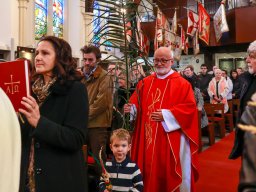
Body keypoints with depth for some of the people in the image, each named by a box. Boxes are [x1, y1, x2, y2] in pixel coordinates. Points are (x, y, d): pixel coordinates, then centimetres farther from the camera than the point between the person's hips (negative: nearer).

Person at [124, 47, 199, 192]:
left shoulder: (182, 84, -5)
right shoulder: (145, 82, 10)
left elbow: (189, 107, -12)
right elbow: (137, 102, 12)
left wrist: (166, 115, -20)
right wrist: (131, 108, -10)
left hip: (170, 138, -4)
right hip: (148, 136, 5)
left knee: (170, 172, 5)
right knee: (149, 168, 13)